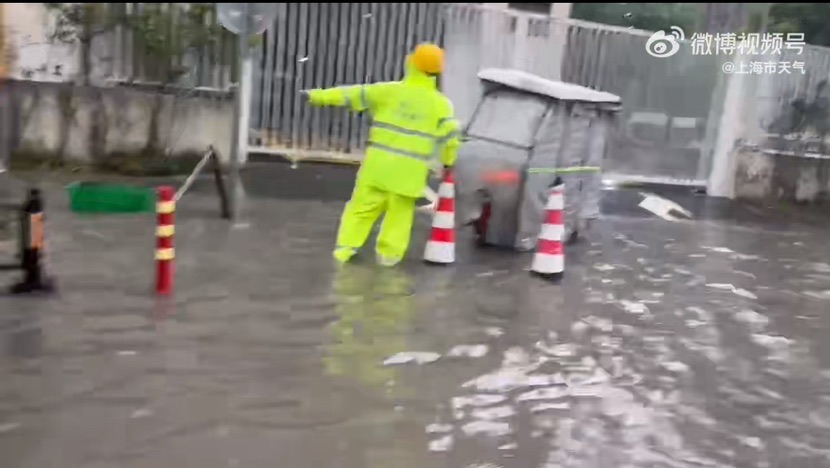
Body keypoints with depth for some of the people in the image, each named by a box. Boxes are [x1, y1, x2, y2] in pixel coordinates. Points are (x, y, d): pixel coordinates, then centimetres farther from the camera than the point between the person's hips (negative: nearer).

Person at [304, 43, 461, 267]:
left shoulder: (389, 91, 1)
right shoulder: (441, 103, 2)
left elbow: (353, 95, 5)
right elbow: (450, 136, 0)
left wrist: (319, 96, 13)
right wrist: (448, 161, 18)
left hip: (379, 162, 0)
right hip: (410, 169, 0)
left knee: (363, 206, 10)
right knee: (400, 212, 13)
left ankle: (346, 246, 9)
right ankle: (388, 253, 16)